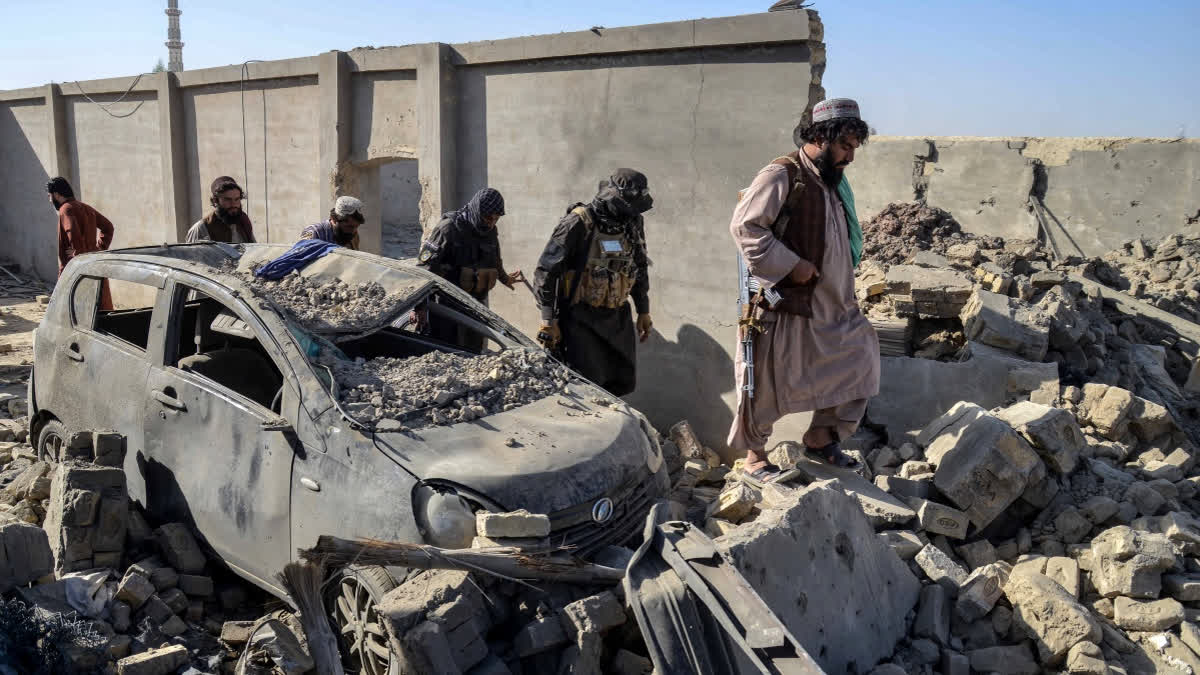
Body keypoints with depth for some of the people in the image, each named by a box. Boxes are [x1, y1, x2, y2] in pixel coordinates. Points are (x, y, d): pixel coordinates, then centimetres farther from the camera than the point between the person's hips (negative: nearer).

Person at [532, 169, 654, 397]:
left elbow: (640, 269, 19)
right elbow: (545, 272, -14)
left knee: (623, 382, 10)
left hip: (618, 318, 6)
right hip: (581, 319, -6)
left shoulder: (633, 223, 3)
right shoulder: (579, 223, -17)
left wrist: (643, 311, 20)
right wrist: (548, 321, -15)